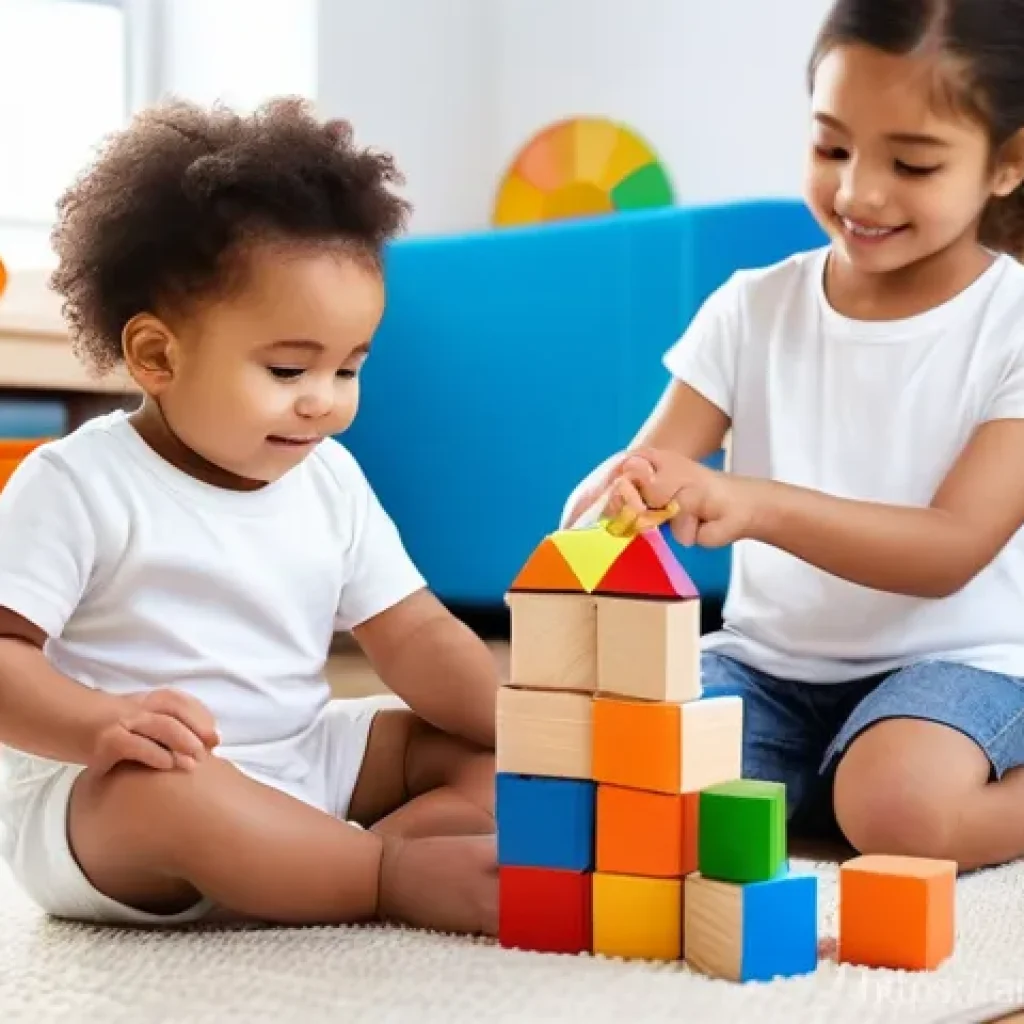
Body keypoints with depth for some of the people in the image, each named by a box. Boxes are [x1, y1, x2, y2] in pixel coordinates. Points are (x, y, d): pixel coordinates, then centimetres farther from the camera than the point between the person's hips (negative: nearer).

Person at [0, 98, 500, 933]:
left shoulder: (330, 479, 5)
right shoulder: (77, 485, -13)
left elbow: (414, 636, 5)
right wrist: (101, 725, -37)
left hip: (298, 770, 7)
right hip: (96, 800, -7)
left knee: (491, 758, -1)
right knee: (161, 791, -40)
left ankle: (324, 864, -26)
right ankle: (398, 876, -26)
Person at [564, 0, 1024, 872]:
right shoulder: (754, 308, -1)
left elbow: (952, 551, -21)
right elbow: (648, 461, -7)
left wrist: (758, 504, -38)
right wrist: (606, 501, -34)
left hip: (952, 659, -3)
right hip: (769, 660, 4)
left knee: (898, 810, -34)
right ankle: (807, 791, 4)